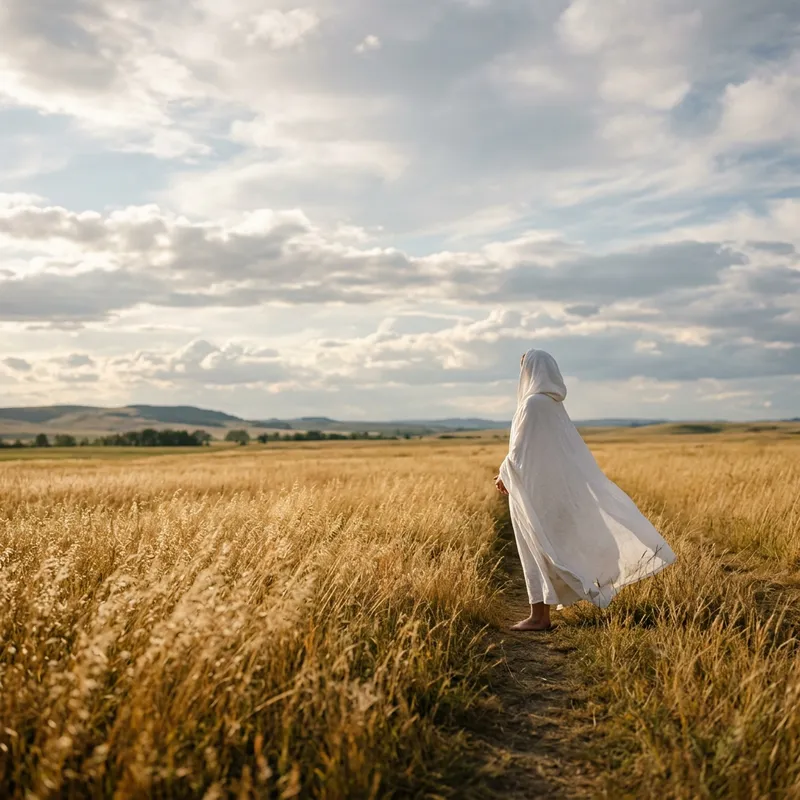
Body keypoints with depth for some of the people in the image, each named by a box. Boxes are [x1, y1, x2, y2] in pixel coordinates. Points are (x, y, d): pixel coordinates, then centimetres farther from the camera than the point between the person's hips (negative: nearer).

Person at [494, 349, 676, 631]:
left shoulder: (532, 403, -16)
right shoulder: (554, 404, 11)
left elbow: (521, 448, -16)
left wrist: (504, 476, -3)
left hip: (531, 487, -9)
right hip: (549, 484, 9)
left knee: (536, 551, -3)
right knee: (546, 550, 11)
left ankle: (539, 617, 3)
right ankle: (542, 615, 15)